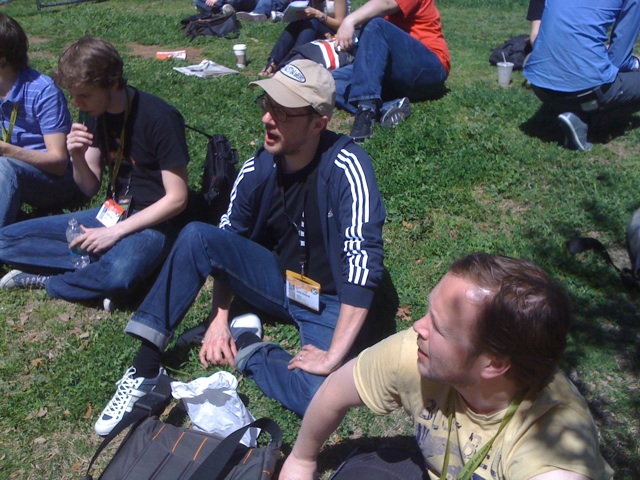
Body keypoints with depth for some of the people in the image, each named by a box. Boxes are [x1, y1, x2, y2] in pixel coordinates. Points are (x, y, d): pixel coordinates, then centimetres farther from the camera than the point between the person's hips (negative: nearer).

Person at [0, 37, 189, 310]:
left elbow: (177, 199, -18)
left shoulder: (160, 118, -19)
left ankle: (46, 280, -12)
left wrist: (115, 232, -20)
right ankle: (100, 266, -12)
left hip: (151, 222, -7)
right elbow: (90, 189, 8)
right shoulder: (95, 114, 3)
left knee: (118, 274, -41)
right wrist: (77, 158, -14)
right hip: (110, 213, 7)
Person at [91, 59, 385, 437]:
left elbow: (363, 262, -32)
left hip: (329, 302, -4)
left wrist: (333, 357, -32)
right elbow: (227, 242, 3)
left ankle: (246, 348, -4)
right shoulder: (258, 168, -9)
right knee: (196, 236, -19)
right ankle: (145, 371, -14)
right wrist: (219, 317, -5)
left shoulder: (346, 165, -26)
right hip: (278, 278, 5)